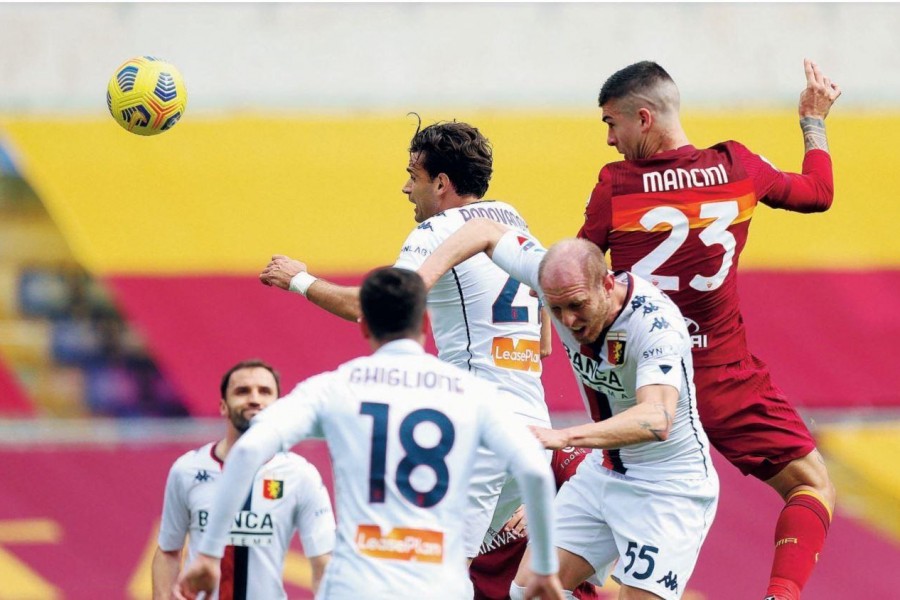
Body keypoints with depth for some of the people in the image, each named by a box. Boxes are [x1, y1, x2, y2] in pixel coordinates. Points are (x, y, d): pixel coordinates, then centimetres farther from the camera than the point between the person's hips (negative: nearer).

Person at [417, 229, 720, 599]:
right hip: (603, 471, 7)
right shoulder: (562, 283, -14)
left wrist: (564, 437, -58)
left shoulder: (656, 323, -32)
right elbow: (484, 232, 0)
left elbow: (656, 420, -47)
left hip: (668, 486, -7)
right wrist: (420, 281, -15)